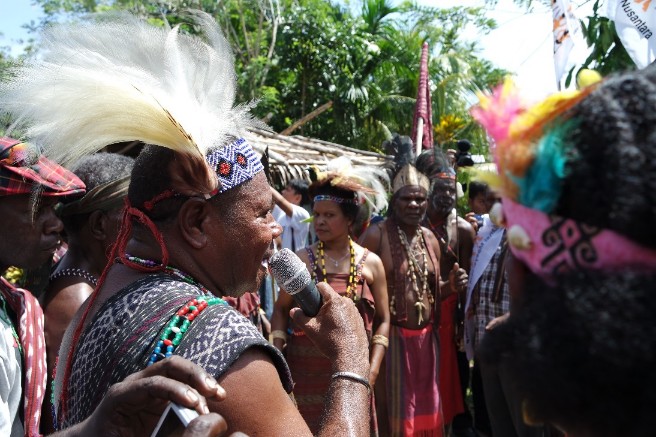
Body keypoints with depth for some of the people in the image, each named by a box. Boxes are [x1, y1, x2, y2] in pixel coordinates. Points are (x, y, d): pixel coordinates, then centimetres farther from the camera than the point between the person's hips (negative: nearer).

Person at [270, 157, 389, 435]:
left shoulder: (371, 263, 2)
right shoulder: (301, 260, 0)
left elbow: (382, 320, 5)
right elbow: (281, 309, 5)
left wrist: (372, 370, -3)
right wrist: (277, 355, -6)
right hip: (303, 368, -1)